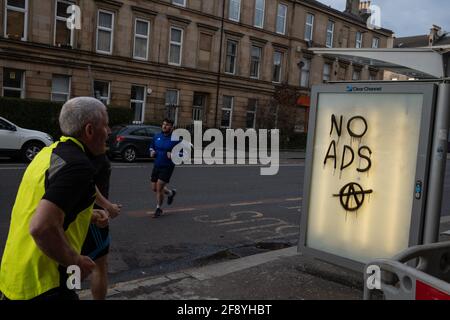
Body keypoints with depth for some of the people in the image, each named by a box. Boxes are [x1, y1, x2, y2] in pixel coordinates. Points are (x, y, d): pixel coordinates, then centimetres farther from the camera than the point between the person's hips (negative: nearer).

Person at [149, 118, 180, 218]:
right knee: (154, 188, 10)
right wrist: (152, 152, 0)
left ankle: (159, 209, 13)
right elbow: (152, 147, 21)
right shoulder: (157, 136, 6)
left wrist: (173, 155, -24)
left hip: (167, 167, -6)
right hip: (156, 165, 6)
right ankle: (171, 192, 38)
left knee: (159, 187, -8)